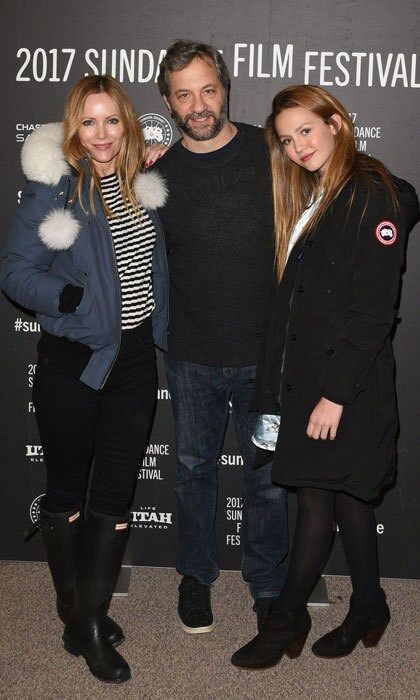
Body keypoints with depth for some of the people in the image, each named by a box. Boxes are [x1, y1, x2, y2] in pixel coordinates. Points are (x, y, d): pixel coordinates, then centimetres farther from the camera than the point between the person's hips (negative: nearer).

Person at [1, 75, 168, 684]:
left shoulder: (141, 186, 6)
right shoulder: (53, 188, -10)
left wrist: (156, 327, 9)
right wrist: (76, 299, -24)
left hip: (135, 358, 5)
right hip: (73, 360, -4)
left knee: (116, 492, 8)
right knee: (67, 490, 11)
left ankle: (92, 619, 24)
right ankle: (73, 610, 31)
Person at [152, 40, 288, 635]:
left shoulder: (268, 150, -5)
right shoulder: (159, 173, -1)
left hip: (263, 352, -1)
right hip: (192, 358, 2)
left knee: (268, 477, 10)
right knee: (194, 468, 17)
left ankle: (268, 584, 32)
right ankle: (196, 574, 40)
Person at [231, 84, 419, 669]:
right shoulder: (311, 197, 14)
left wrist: (335, 393, -18)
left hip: (348, 383, -8)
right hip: (306, 376, 8)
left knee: (318, 500, 2)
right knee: (345, 498, 15)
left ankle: (286, 621, 17)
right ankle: (369, 610, 30)